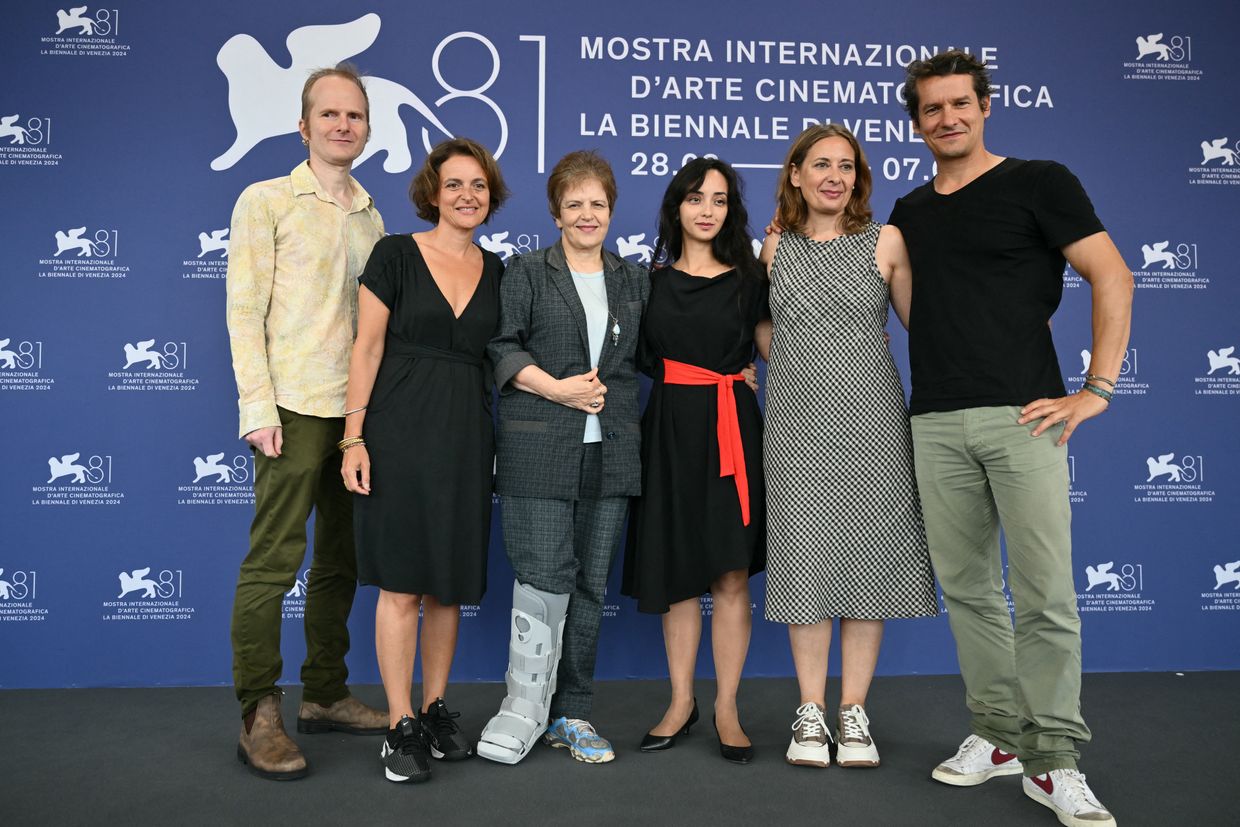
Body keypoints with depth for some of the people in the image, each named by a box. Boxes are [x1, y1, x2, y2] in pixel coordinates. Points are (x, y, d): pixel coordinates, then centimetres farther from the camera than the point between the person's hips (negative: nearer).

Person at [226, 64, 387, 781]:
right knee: (273, 560, -4)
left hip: (359, 411, 6)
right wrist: (258, 408, -13)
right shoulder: (267, 202, 1)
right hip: (295, 408, -6)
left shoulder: (370, 217, 17)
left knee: (341, 560, 11)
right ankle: (260, 718, 6)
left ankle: (326, 695, 24)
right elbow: (245, 311, -5)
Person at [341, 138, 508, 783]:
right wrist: (354, 437, -10)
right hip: (400, 431, -4)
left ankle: (436, 708, 25)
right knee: (401, 581, -1)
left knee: (450, 580, 10)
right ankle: (401, 725, 11)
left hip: (467, 437, 4)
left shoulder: (497, 272, 11)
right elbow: (368, 348, -4)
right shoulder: (395, 255, -1)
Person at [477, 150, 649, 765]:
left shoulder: (634, 280, 17)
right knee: (545, 577, -8)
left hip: (609, 453, 4)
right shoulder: (526, 272, 6)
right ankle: (525, 706, 9)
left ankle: (571, 713, 19)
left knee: (591, 584, 7)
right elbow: (502, 346, -3)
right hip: (539, 449, -4)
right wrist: (555, 388, -14)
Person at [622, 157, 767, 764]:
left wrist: (778, 264, 4)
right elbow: (644, 357, 14)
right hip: (670, 429, 2)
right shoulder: (652, 280, 10)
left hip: (731, 429, -1)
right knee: (676, 572, 7)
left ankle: (726, 707, 12)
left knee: (731, 575, -1)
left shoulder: (749, 278, 7)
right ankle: (681, 702, 20)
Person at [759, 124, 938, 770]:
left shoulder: (886, 242, 2)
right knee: (804, 556, 2)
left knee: (867, 555, 2)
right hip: (798, 421, 1)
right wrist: (789, 359, 6)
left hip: (870, 419, -1)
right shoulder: (775, 248, 8)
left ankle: (853, 713, 15)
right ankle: (811, 714, 14)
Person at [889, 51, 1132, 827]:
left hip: (1021, 415, -4)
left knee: (1045, 593, -4)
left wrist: (1097, 389, -9)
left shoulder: (1039, 182, 3)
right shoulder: (909, 213, 17)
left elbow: (1113, 278, -3)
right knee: (967, 588, 9)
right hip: (936, 424, 5)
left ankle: (1053, 762, 8)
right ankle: (998, 734, 23)